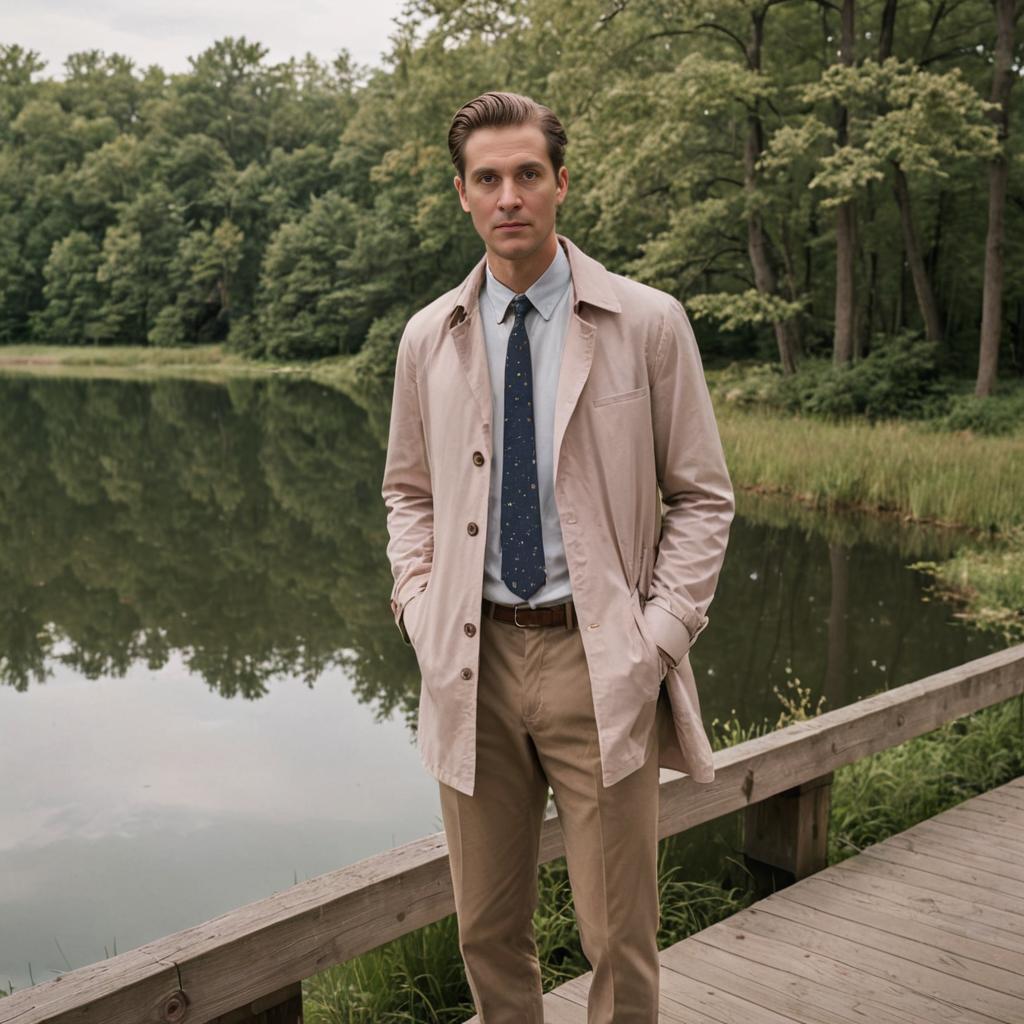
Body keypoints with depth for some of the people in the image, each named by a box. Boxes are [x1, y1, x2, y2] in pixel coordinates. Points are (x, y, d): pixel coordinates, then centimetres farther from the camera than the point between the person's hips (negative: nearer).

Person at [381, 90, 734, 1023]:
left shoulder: (649, 324, -3)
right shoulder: (429, 337, 6)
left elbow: (702, 498, 0)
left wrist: (659, 636, -9)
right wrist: (421, 613, 2)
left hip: (600, 660, -2)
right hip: (473, 659, 3)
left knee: (620, 942, 5)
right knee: (487, 930, 15)